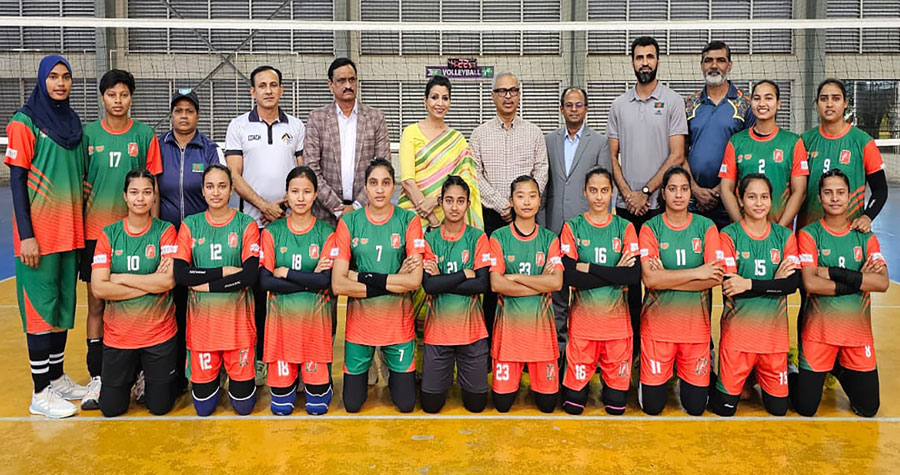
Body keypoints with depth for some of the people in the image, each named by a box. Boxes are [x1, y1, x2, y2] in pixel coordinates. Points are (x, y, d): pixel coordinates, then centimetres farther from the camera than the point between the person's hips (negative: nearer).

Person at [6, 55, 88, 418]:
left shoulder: (73, 122, 12)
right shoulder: (25, 122, -5)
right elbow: (17, 181, -8)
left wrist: (83, 230, 14)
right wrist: (26, 235, -13)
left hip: (70, 232, 6)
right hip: (39, 233, -6)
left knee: (64, 305, 12)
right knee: (42, 308, -2)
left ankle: (57, 378, 25)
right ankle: (41, 393, 7)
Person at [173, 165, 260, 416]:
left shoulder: (246, 224, -2)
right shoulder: (189, 225, 4)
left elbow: (249, 275, -13)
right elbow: (180, 274, -7)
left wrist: (206, 284, -11)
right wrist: (224, 271, -13)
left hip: (237, 317, -2)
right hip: (202, 318, 2)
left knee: (243, 405, 3)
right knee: (203, 406, 7)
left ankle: (235, 379, 34)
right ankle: (214, 376, 37)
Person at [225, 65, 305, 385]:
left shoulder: (296, 127, 9)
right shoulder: (239, 126, 5)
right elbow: (234, 175, -1)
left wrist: (287, 203, -7)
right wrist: (264, 206, -11)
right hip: (253, 221, -1)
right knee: (255, 290, 4)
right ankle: (257, 357, 14)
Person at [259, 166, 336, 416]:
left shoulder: (326, 233, 0)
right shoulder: (271, 232, 2)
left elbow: (326, 280, -11)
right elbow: (265, 281, -8)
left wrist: (285, 272, -9)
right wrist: (310, 280, -12)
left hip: (316, 318, -1)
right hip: (282, 317, 1)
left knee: (317, 407, 0)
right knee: (281, 407, 3)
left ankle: (316, 387, 33)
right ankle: (285, 388, 35)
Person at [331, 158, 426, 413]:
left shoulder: (409, 220, -6)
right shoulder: (349, 223, -5)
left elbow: (415, 280, -15)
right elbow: (338, 284, -12)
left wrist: (364, 278, -15)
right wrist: (395, 281, -15)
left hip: (398, 322, 0)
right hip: (360, 322, 1)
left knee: (406, 404, 9)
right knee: (352, 405, 10)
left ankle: (394, 371, 39)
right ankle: (364, 370, 40)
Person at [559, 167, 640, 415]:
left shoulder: (625, 227, 3)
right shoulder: (572, 227, 0)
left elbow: (634, 276, -11)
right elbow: (568, 276, -13)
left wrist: (588, 268, -13)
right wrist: (615, 274, -14)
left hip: (617, 319, 1)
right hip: (583, 318, -1)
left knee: (616, 405, 6)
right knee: (573, 404, 3)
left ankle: (610, 385, 36)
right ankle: (582, 384, 33)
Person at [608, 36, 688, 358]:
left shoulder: (673, 101, 2)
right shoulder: (619, 105, 12)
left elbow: (677, 156, -6)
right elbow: (613, 156, 9)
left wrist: (645, 192, -10)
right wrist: (628, 193, -4)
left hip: (660, 204, -3)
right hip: (626, 206, 3)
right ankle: (632, 337, 17)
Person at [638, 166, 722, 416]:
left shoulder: (706, 226, 1)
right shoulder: (650, 228, -4)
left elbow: (716, 277, -11)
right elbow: (649, 278, -17)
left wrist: (666, 279, -14)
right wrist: (697, 272, -15)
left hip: (696, 323, 2)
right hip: (658, 323, -1)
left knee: (696, 406, 8)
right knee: (652, 406, 4)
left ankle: (685, 376, 37)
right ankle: (646, 374, 34)